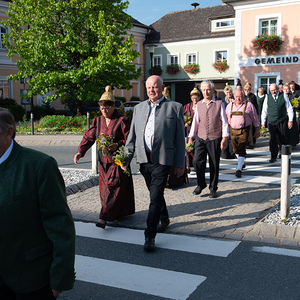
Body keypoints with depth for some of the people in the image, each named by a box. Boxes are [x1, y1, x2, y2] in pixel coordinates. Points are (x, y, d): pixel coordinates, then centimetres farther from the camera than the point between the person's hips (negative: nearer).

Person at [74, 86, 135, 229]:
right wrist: (80, 151, -8)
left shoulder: (122, 120, -8)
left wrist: (117, 145, -26)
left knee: (113, 186, -9)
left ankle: (104, 217, -11)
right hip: (104, 160, 6)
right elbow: (89, 136, 5)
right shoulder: (98, 121, 9)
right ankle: (117, 212, 25)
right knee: (105, 186, 10)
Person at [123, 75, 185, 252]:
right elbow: (132, 136, 15)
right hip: (144, 159, 5)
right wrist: (127, 158, 6)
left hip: (162, 159, -5)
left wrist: (180, 164, -3)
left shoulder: (175, 107, 1)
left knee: (155, 196, -8)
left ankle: (150, 236, -2)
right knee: (155, 193, 17)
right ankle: (164, 219, 42)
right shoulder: (139, 108, 13)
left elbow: (180, 138, 0)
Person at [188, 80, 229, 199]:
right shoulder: (199, 105, 11)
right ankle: (201, 184, 12)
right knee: (197, 161, -10)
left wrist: (224, 138, -6)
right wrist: (190, 137, 11)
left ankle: (213, 188, 19)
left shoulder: (219, 104, 2)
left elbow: (224, 122, 1)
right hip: (201, 138, 2)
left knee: (214, 164, 3)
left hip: (215, 139, -2)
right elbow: (195, 122, 15)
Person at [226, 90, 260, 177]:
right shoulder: (230, 105, 8)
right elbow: (225, 118, 14)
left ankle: (239, 169, -9)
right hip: (233, 130, 4)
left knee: (241, 150, -11)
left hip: (244, 131, -4)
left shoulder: (249, 105, -2)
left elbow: (255, 119, 5)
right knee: (236, 150, 14)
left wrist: (257, 131, 7)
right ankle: (242, 162, 40)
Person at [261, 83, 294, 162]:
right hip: (271, 122, 0)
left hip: (282, 122, 0)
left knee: (282, 139, 8)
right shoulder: (268, 98, 3)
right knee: (272, 139, -10)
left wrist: (290, 120, -4)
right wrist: (263, 122, 5)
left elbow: (289, 108, 3)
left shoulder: (283, 96, 0)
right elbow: (264, 111, 8)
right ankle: (273, 157, -2)